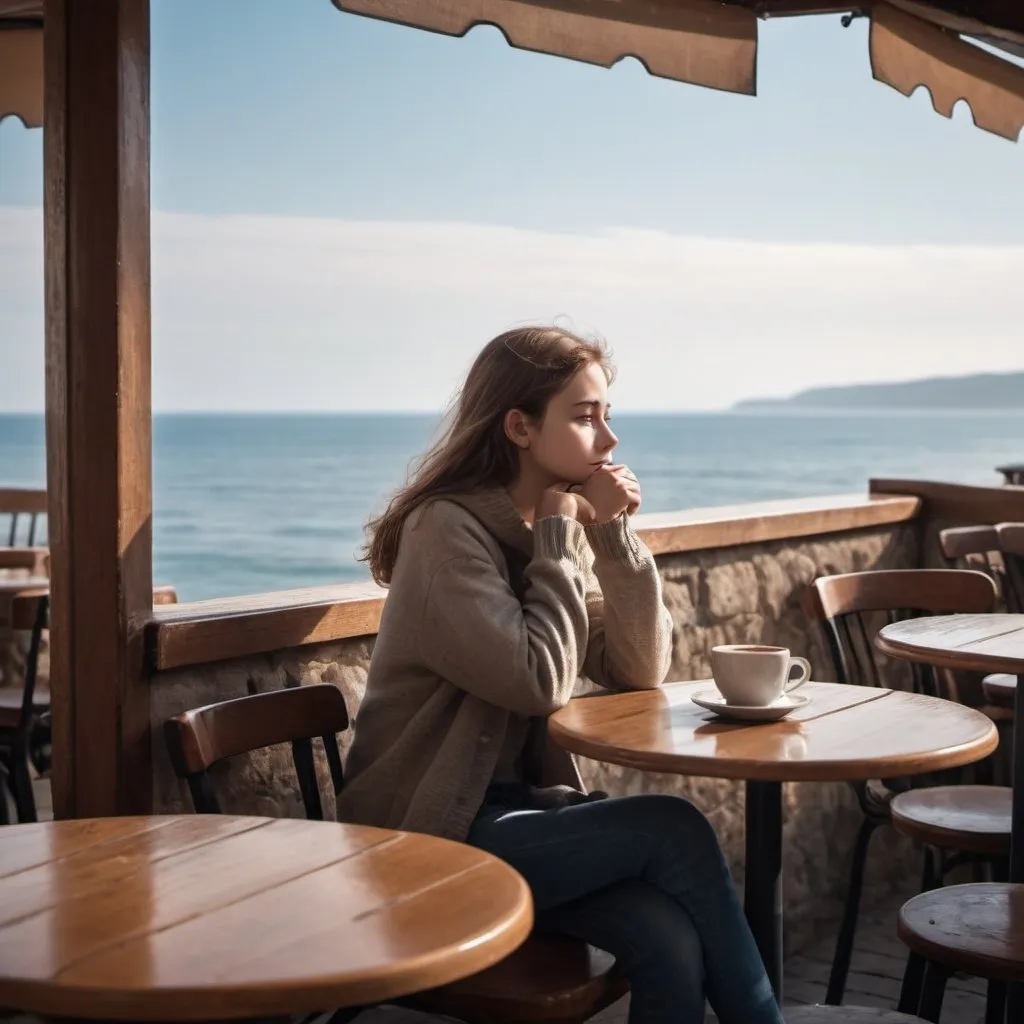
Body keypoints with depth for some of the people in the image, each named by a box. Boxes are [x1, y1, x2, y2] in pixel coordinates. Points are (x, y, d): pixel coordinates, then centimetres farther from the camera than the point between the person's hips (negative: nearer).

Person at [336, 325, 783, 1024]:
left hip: (518, 807, 6)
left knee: (671, 941, -20)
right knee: (672, 830, -20)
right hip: (430, 837, -6)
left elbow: (642, 673, 2)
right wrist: (557, 539, -12)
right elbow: (540, 683, -23)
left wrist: (613, 535, -8)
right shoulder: (449, 529, -15)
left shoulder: (560, 528, 7)